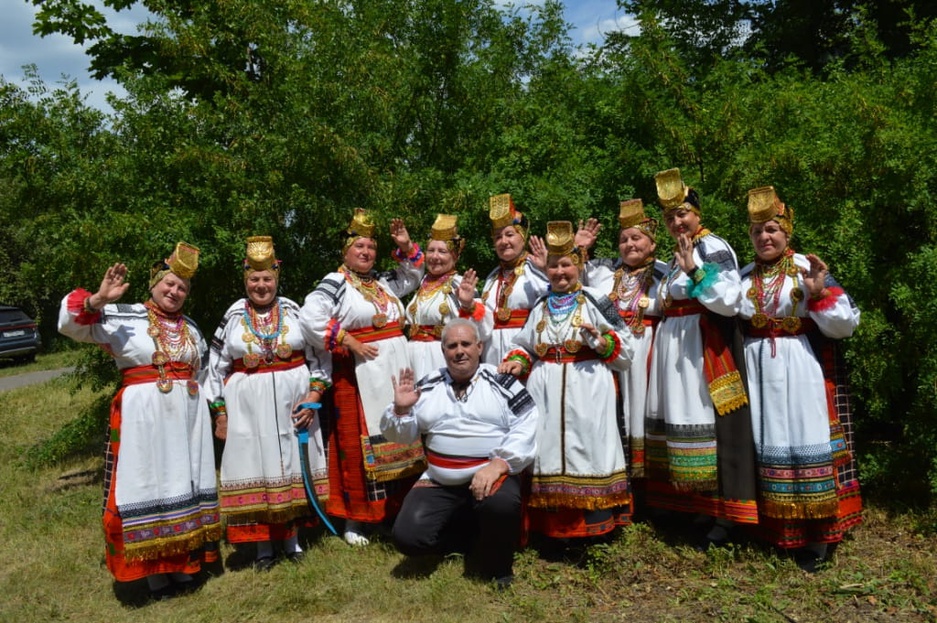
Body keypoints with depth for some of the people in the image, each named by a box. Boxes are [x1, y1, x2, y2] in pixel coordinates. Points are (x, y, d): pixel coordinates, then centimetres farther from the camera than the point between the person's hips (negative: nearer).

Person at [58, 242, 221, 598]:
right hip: (144, 416, -5)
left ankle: (187, 564, 22)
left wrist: (202, 409, 17)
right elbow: (70, 324, -10)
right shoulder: (122, 317, -1)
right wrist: (98, 301, -27)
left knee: (185, 484, 10)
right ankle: (156, 573, 10)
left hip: (188, 416, 5)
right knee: (149, 485, -1)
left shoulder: (190, 328, 14)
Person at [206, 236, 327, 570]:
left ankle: (291, 537, 25)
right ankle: (263, 546, 18)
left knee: (291, 466, 9)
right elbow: (216, 367, 5)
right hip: (247, 407, 0)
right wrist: (220, 412, 3)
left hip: (292, 403, 1)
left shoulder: (294, 311, 0)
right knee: (254, 469, 4)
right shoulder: (233, 316, 1)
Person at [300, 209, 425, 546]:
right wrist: (348, 342, -15)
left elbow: (413, 276, 31)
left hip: (397, 371, 7)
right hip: (359, 376, -7)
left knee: (399, 440, 10)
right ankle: (353, 520, 8)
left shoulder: (383, 282, 16)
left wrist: (406, 247, 14)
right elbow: (309, 319, -16)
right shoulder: (335, 283, -4)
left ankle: (398, 511, 21)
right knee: (359, 445, -3)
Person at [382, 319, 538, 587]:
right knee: (407, 536, -14)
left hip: (493, 473, -3)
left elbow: (527, 426, -9)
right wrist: (400, 409, -7)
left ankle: (496, 566, -2)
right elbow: (401, 435, 15)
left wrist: (499, 464, -22)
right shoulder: (428, 386, 10)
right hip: (440, 483, 3)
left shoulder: (501, 381, 1)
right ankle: (474, 540, 12)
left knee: (500, 504, -35)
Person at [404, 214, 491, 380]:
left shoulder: (459, 285, -8)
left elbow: (482, 330, -21)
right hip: (416, 360, 6)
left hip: (445, 362, -6)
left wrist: (468, 305, -36)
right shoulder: (423, 283, 12)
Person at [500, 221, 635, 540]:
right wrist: (517, 362, 1)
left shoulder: (595, 301, 3)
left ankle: (595, 519, 6)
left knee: (587, 446, -5)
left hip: (587, 388, -4)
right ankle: (555, 523, 14)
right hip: (546, 390, 4)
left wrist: (602, 341, -15)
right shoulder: (540, 306, 15)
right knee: (549, 447, 4)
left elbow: (627, 347, 3)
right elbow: (524, 346, 21)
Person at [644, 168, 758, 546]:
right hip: (674, 349, 9)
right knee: (682, 422, 9)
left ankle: (725, 515, 0)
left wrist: (694, 270, -24)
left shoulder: (713, 247, -6)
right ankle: (701, 506, 19)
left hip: (703, 351, -9)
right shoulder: (677, 257, 20)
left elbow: (730, 301, -20)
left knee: (709, 423, -8)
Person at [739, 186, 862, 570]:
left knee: (804, 440, -1)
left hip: (800, 371, -4)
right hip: (756, 371, 4)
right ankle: (770, 527, 20)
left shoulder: (809, 270, -3)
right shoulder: (743, 277, 9)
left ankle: (814, 536, 9)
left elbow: (845, 324, -7)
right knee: (765, 443, 8)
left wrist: (819, 294, -22)